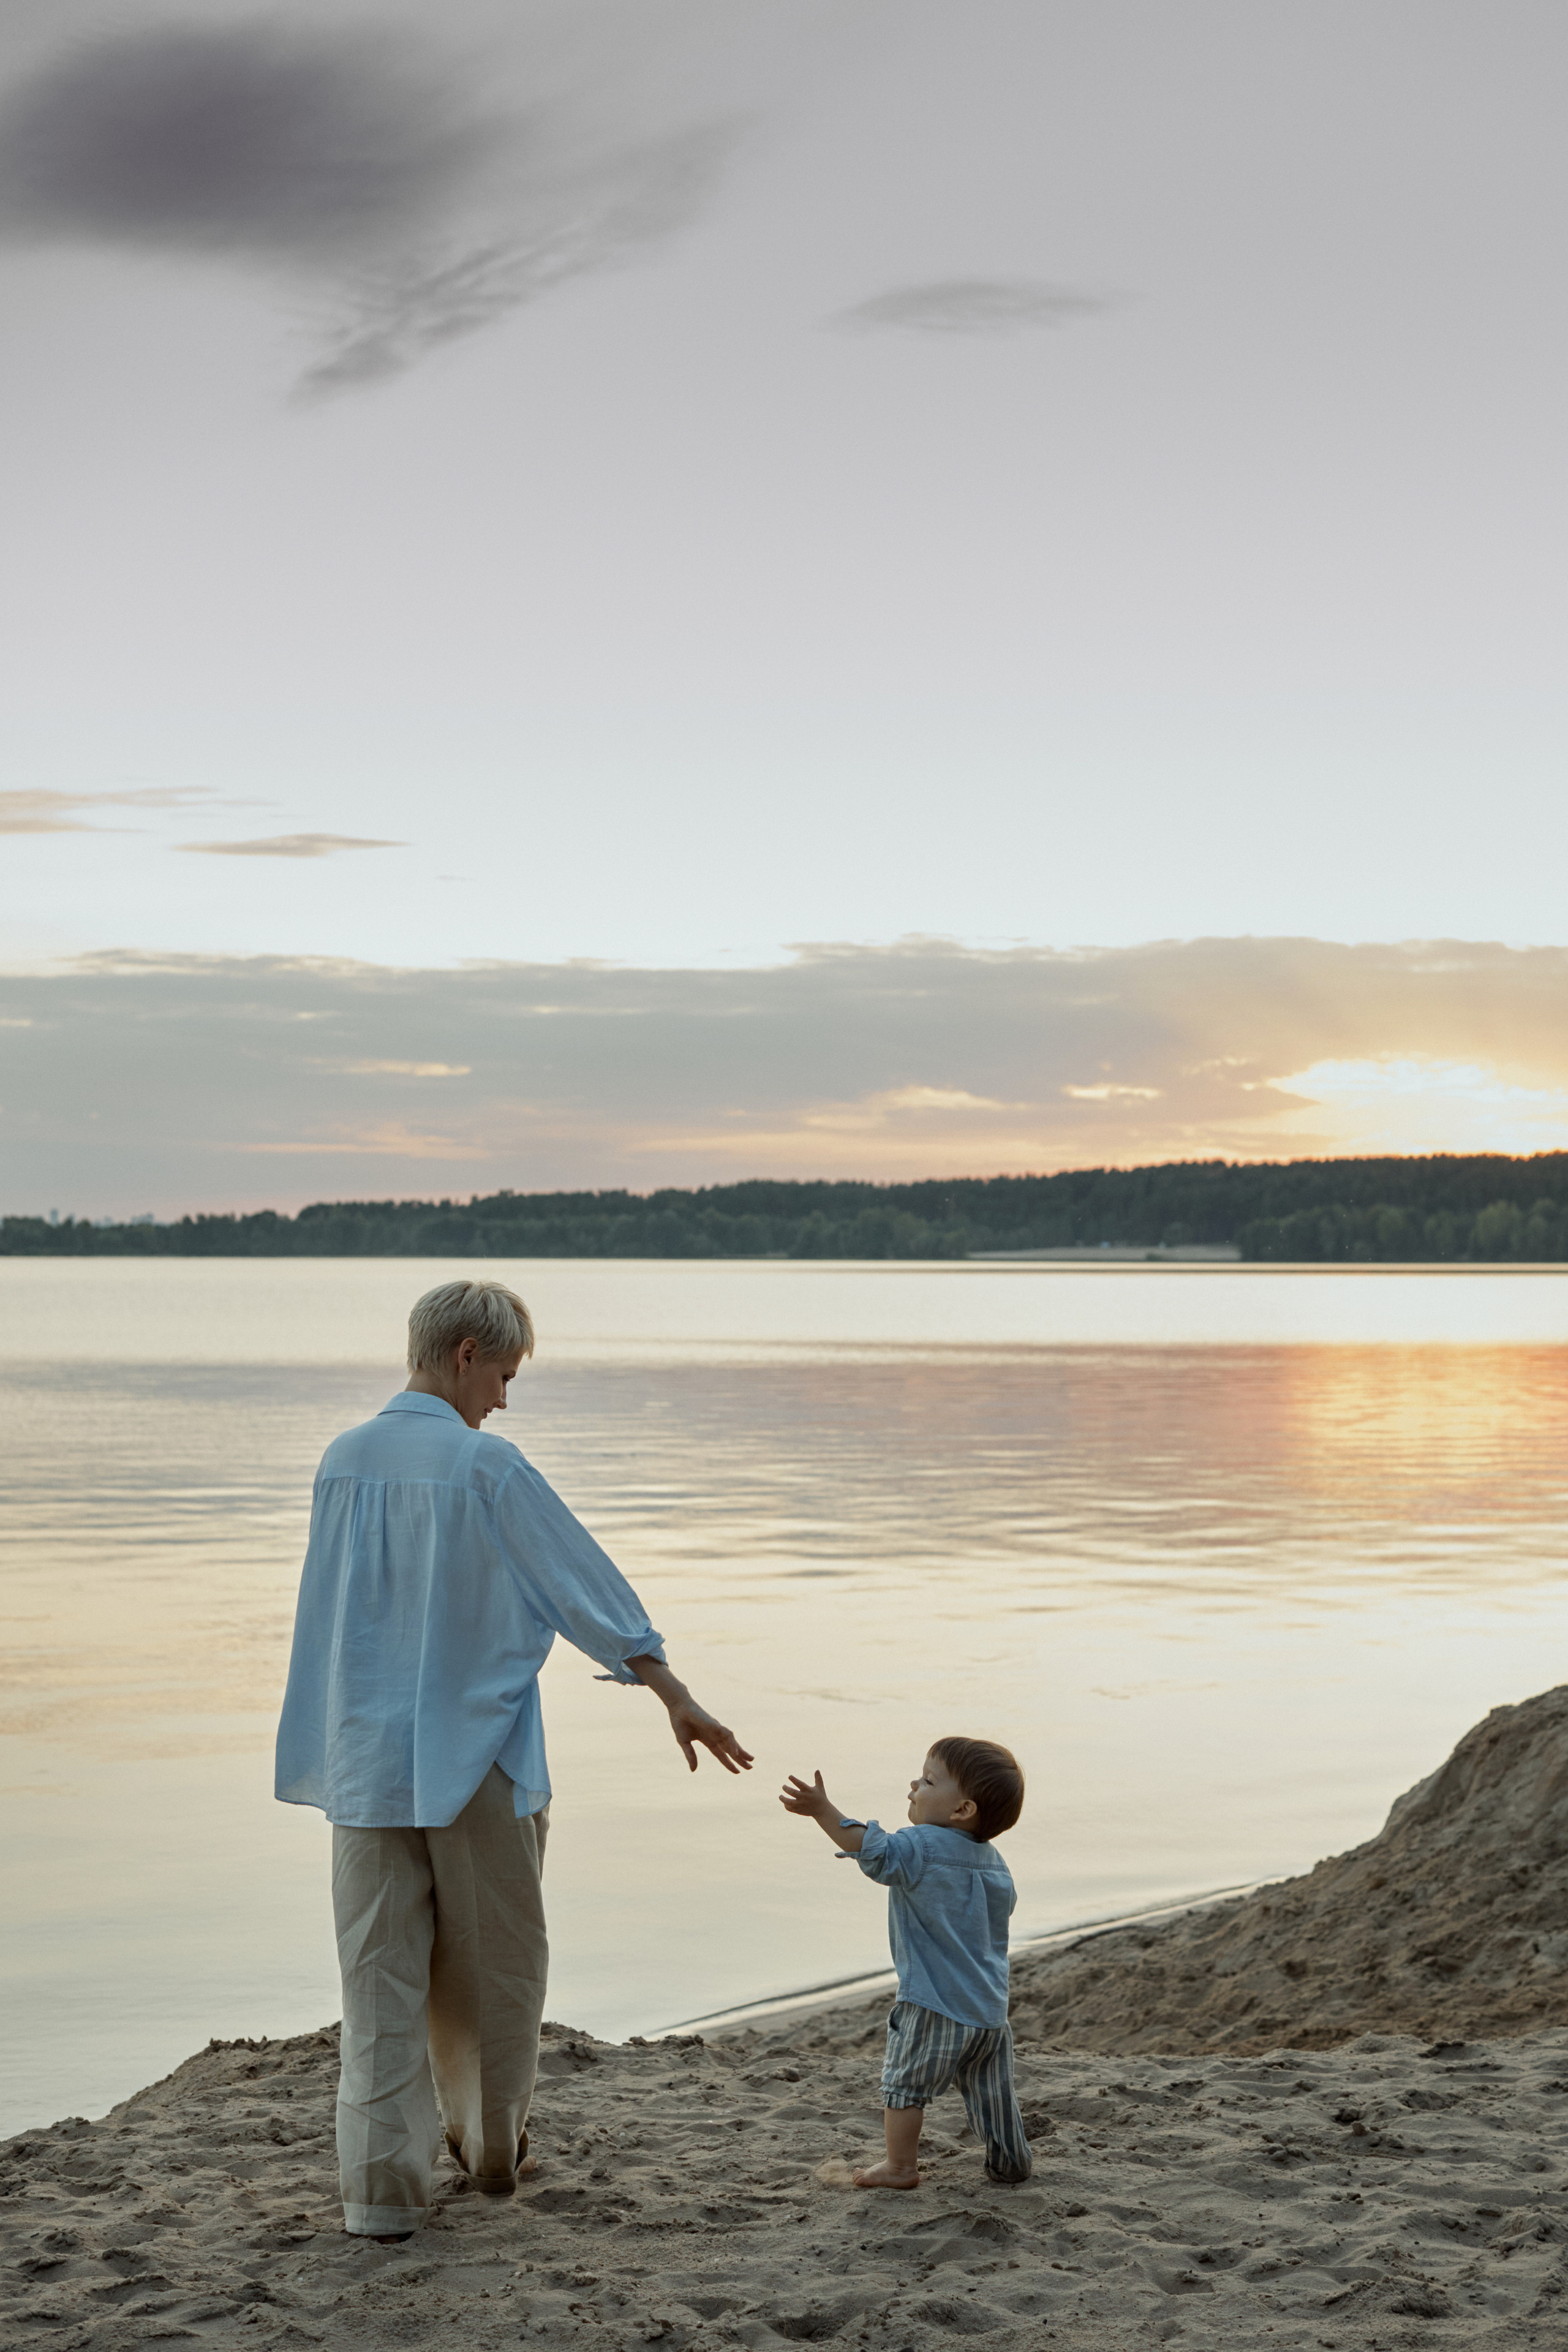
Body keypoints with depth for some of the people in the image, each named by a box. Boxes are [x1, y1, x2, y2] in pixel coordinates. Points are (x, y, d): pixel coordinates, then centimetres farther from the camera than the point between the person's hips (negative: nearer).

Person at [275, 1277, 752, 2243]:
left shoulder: (343, 1460, 2)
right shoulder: (486, 1464, -12)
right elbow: (585, 1583, -8)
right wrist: (679, 1700, -2)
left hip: (366, 1756, 4)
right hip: (475, 1757, -4)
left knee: (381, 1973, 6)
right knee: (493, 1964, 14)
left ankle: (383, 2184, 4)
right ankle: (492, 2146, 28)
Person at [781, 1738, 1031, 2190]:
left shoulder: (921, 1848, -15)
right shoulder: (993, 1862, 8)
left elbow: (876, 1850, -31)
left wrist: (824, 1810, -36)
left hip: (934, 2006, -7)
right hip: (990, 2008, 7)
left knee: (904, 2082, 8)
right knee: (992, 2090, 20)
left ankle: (900, 2166, 12)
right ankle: (1011, 2161, 30)